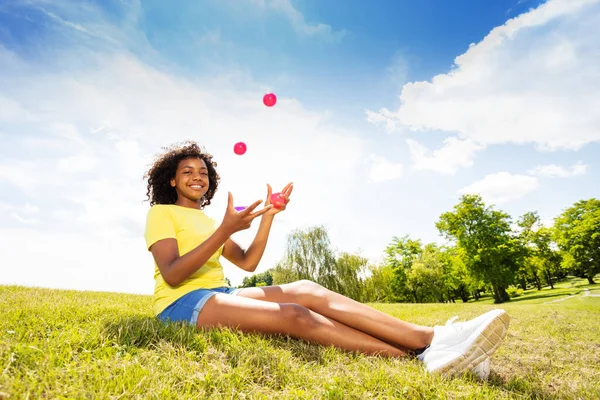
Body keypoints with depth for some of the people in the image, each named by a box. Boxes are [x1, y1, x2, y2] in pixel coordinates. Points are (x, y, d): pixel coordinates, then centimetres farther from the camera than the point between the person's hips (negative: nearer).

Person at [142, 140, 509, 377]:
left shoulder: (207, 219, 22)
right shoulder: (161, 213, 2)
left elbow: (248, 263, 11)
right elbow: (172, 275, -15)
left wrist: (268, 216, 0)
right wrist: (225, 229, -24)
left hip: (219, 293, 6)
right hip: (183, 302, -6)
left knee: (306, 290, -20)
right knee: (294, 316, -30)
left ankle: (431, 338, -31)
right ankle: (421, 357, -36)